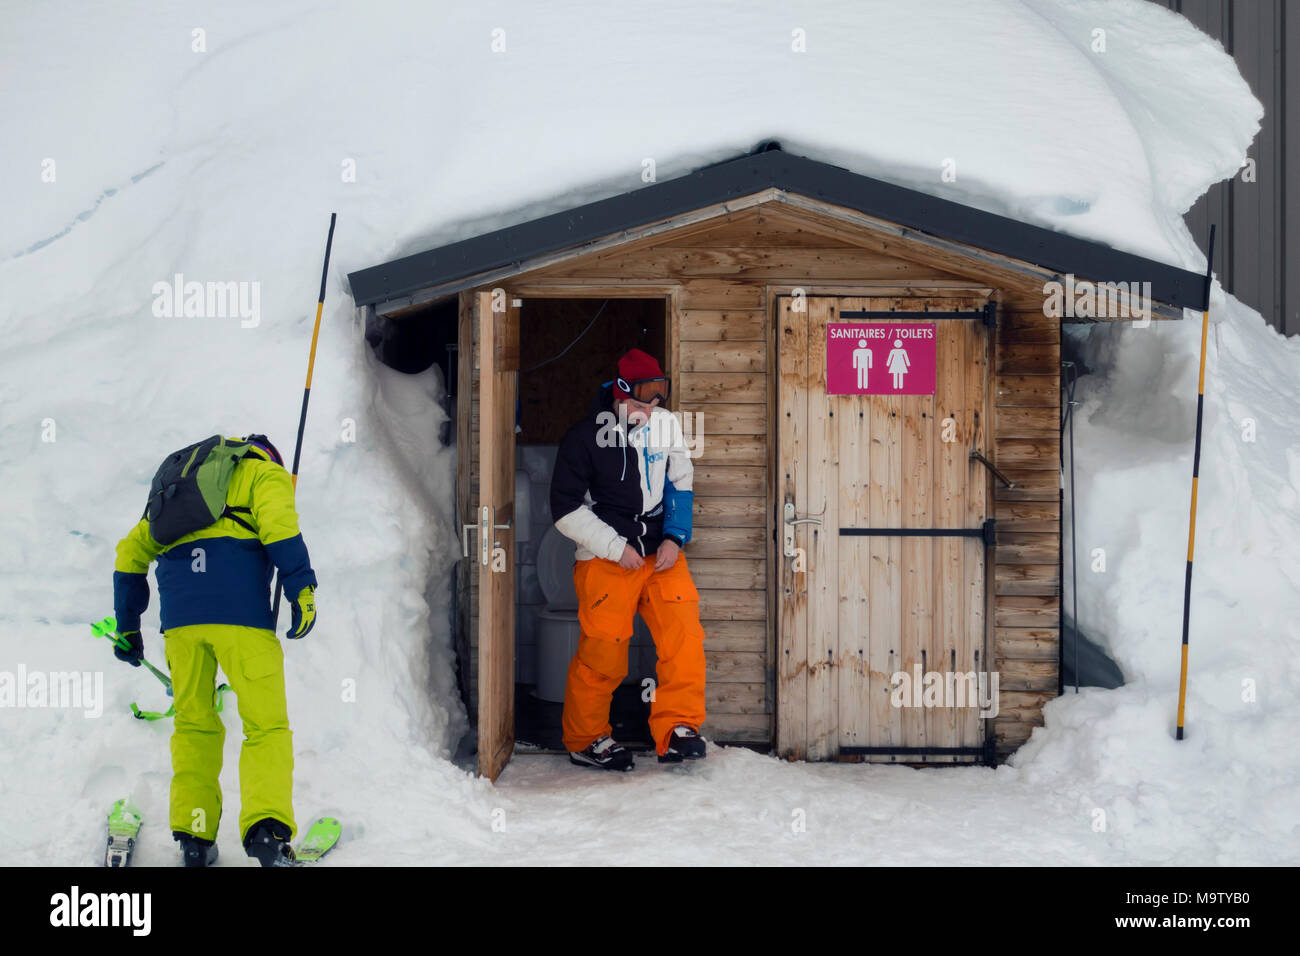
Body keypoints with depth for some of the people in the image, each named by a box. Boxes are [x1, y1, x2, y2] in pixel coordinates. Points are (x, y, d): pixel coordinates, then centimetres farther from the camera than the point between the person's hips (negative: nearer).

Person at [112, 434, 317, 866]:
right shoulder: (267, 473, 17)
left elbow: (131, 553, 30)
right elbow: (278, 523, -6)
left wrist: (127, 625, 34)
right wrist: (302, 588, -12)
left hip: (179, 615, 4)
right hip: (240, 609, -4)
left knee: (193, 725, 16)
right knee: (266, 725, -1)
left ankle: (193, 835, 7)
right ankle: (267, 828, -19)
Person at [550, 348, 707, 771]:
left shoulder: (666, 424, 2)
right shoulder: (584, 438, -9)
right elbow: (566, 509, -6)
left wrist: (674, 537, 1)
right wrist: (616, 547, -11)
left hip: (661, 554, 4)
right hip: (605, 560, -4)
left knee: (684, 636, -12)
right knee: (602, 654, -4)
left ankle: (677, 729, -1)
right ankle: (585, 739, 17)